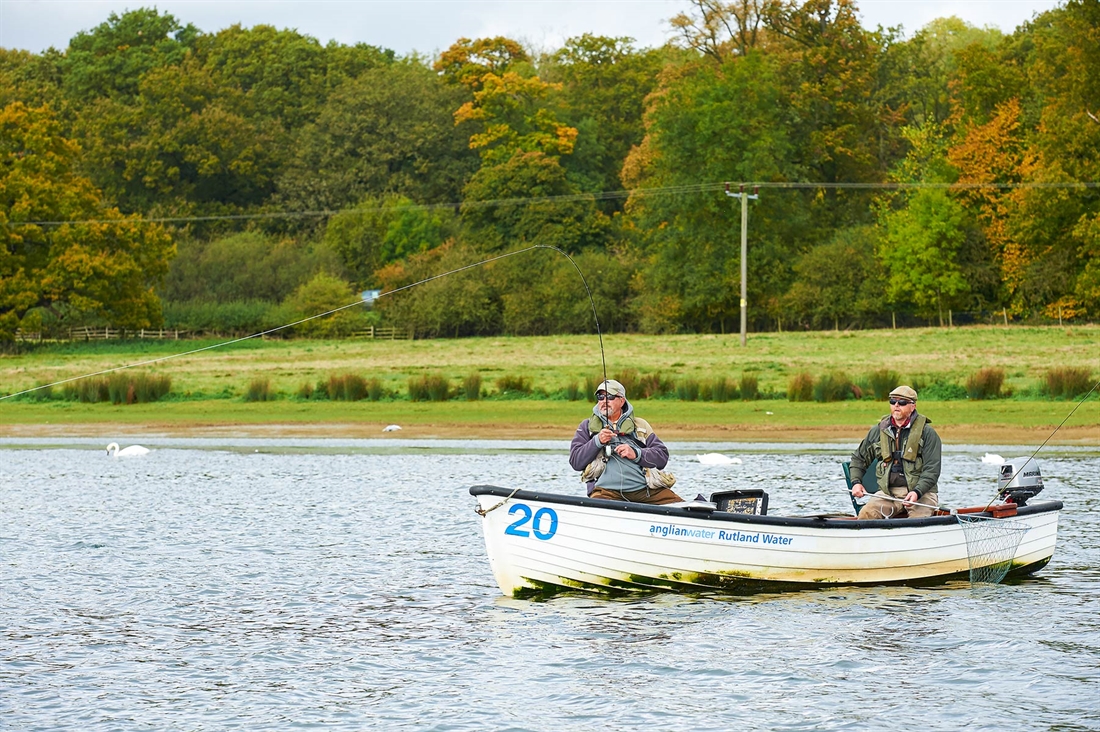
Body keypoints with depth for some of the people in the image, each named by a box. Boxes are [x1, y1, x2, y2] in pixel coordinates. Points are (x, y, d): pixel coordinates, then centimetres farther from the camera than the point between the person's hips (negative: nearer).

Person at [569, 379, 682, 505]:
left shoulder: (640, 425, 21)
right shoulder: (587, 426, 20)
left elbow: (662, 456, 11)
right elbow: (575, 461, 9)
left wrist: (636, 454, -6)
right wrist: (597, 441, -5)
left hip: (644, 489, 2)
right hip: (607, 490, -2)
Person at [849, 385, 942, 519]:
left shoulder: (927, 433, 0)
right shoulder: (878, 431, 13)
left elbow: (932, 470, -7)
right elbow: (859, 458, 27)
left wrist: (917, 492, -22)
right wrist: (856, 482, 10)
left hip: (921, 491, -3)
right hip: (888, 492, 3)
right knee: (865, 515, -24)